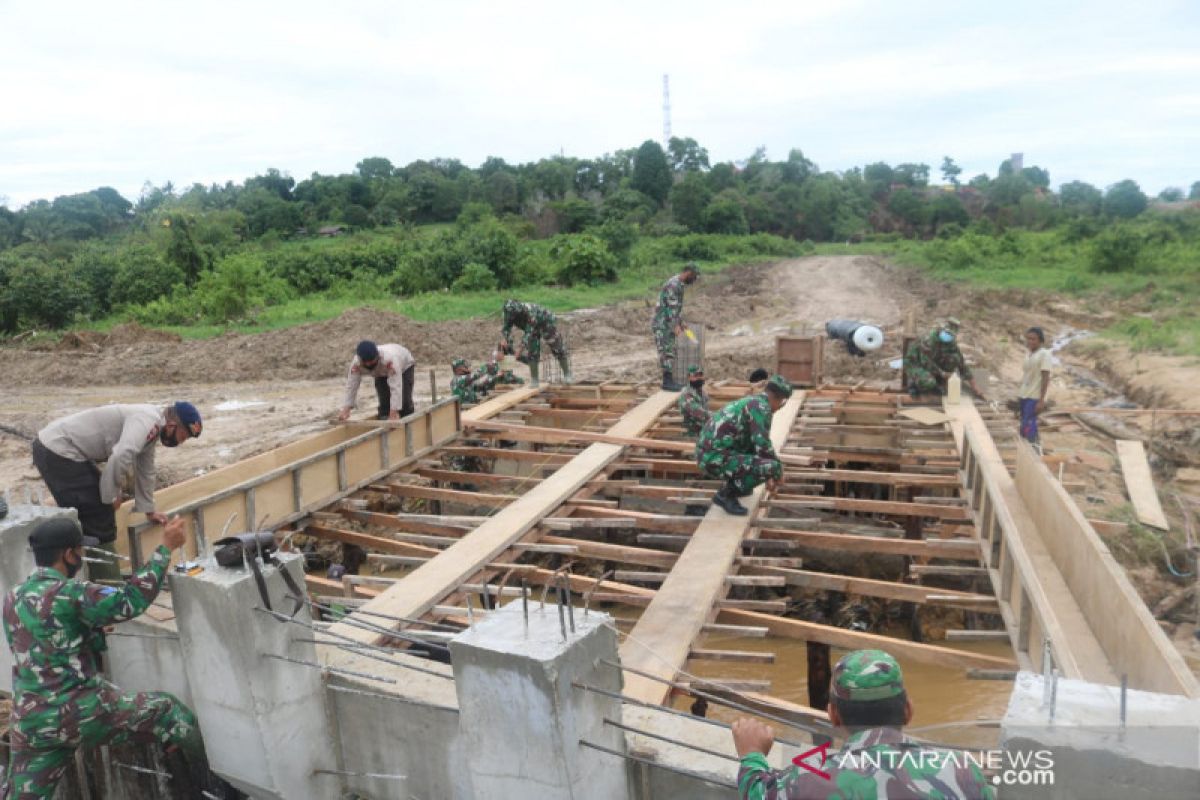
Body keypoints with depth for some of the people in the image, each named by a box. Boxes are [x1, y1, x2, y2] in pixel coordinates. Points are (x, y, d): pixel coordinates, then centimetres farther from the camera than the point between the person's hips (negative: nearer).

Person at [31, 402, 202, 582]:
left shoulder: (151, 427, 11)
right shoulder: (148, 420, -21)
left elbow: (145, 470, 23)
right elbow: (121, 456, -37)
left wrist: (149, 511, 30)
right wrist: (112, 496, -21)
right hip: (58, 452, -10)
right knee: (98, 519, -8)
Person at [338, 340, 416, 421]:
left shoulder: (389, 359, -48)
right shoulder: (356, 363, -34)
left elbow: (395, 387, -50)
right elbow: (351, 386, -30)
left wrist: (394, 412, -54)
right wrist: (346, 410, -36)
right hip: (381, 373, 4)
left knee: (404, 402, -13)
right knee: (384, 403, -8)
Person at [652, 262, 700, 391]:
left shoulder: (679, 284, 13)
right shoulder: (673, 285, -19)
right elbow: (672, 307, -26)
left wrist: (681, 323, 26)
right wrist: (676, 327, -32)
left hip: (669, 324, 10)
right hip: (662, 324, -10)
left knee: (670, 352, 10)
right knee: (667, 352, -10)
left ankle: (668, 381, 14)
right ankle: (667, 382, -8)